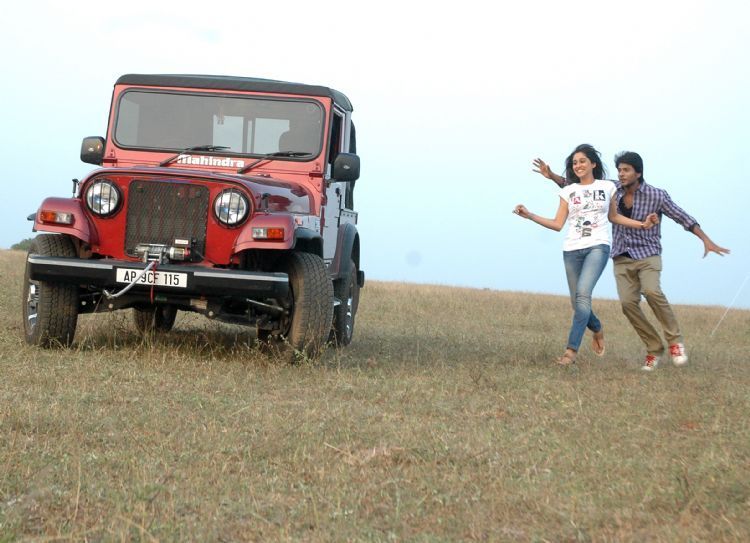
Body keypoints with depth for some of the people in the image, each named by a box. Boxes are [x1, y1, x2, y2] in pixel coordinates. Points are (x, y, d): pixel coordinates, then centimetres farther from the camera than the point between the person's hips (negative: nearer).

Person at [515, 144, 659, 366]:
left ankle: (571, 350, -27)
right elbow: (557, 224, 8)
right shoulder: (568, 191, 12)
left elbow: (614, 217, 22)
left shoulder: (607, 187, 10)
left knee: (583, 293, -24)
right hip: (572, 250, 3)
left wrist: (642, 224, 13)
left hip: (597, 247, -3)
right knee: (577, 301, 3)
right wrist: (529, 215, -2)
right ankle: (597, 329, 37)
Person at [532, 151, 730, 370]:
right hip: (622, 258, 3)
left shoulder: (657, 195, -8)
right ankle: (654, 348, 1)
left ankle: (675, 341, -15)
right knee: (628, 302, -14)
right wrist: (551, 176, -1)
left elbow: (682, 217, -4)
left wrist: (707, 241, -7)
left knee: (651, 291, -29)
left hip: (647, 255, -3)